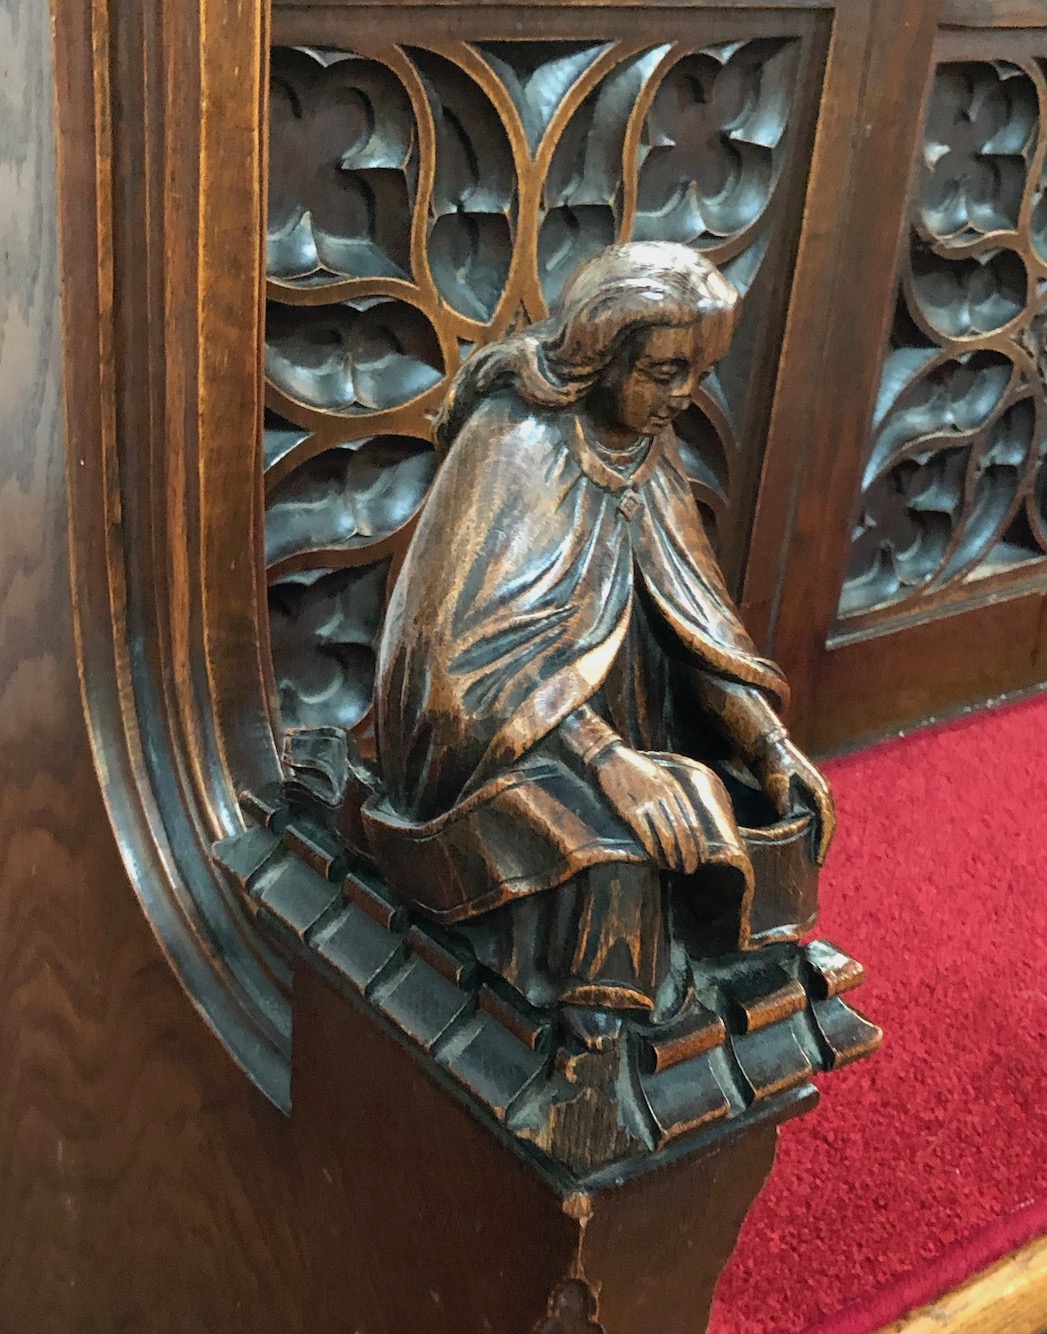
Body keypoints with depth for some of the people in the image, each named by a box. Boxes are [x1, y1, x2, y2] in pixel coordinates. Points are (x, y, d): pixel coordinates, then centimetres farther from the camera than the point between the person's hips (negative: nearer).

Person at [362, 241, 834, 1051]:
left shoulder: (645, 445, 3)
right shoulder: (516, 442, -19)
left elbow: (691, 616, 3)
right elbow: (479, 643, -26)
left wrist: (772, 742, -11)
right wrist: (607, 759, -36)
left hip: (603, 705, 8)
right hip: (487, 731, -7)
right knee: (617, 828, -33)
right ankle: (599, 1008, -11)